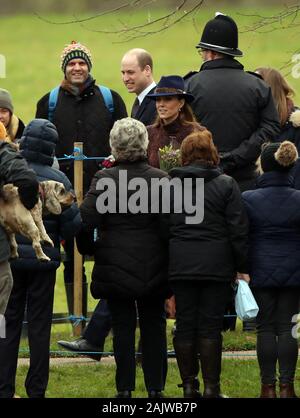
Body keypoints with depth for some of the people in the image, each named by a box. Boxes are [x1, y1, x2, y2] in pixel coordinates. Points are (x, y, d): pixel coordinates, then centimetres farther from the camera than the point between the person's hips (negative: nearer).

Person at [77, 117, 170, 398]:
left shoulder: (104, 180, -9)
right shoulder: (161, 180, -4)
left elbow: (86, 218, -14)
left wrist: (87, 248, 4)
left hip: (116, 268, -1)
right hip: (153, 269, 1)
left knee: (122, 326, 5)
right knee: (153, 326, 10)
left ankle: (125, 388, 6)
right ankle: (155, 387, 11)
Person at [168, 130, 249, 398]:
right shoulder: (226, 185, -2)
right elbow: (238, 229, -4)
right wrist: (242, 267, 2)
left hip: (180, 265, 2)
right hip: (216, 265, -2)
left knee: (185, 325, 6)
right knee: (210, 326, 1)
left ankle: (189, 385, 9)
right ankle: (211, 387, 1)